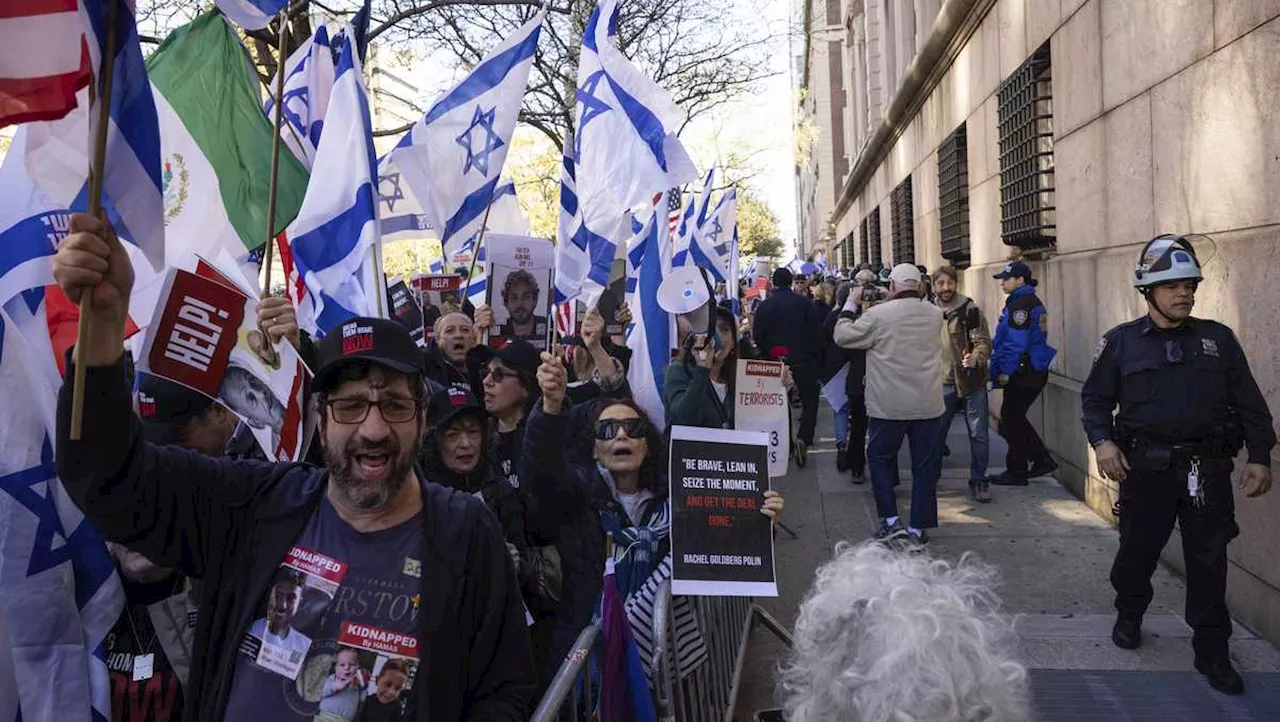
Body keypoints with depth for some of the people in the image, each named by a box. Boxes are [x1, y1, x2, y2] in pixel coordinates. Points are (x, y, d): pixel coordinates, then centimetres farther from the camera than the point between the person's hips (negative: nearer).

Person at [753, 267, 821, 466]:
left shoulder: (765, 306, -3)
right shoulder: (804, 302, -7)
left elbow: (758, 337, -2)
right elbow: (815, 332, -8)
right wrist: (813, 353, 6)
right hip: (803, 361, -2)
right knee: (809, 401, 7)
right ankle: (803, 438, -14)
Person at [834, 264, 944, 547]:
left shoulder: (877, 315, -13)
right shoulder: (935, 314, 3)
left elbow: (842, 336, -3)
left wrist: (850, 305, 10)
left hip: (889, 406, -3)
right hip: (928, 404, 3)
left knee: (879, 458, 15)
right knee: (925, 465, 10)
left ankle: (891, 521, 8)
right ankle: (917, 529, 15)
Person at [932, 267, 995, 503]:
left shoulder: (969, 309, -7)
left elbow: (984, 341, -14)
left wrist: (976, 357, -34)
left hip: (971, 381, -3)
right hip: (943, 383, 3)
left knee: (979, 434, 2)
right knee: (935, 433, 10)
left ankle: (978, 481, 16)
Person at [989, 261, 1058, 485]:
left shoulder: (1020, 304, -16)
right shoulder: (1033, 302, 15)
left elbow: (1016, 342, -22)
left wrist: (1005, 370, -16)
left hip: (1022, 373, -10)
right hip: (1035, 371, 10)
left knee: (1012, 419, 0)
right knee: (1014, 417, 18)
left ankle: (1017, 471, 8)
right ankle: (1042, 460, 21)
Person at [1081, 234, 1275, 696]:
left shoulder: (1218, 339, 6)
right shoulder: (1121, 342, 2)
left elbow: (1249, 403, 8)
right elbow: (1095, 398, 5)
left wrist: (1260, 457, 2)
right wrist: (1101, 441, -11)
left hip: (1207, 469, 1)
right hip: (1145, 467, -1)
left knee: (1209, 561, 4)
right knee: (1138, 548, 12)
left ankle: (1212, 652, 15)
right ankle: (1129, 617, 37)